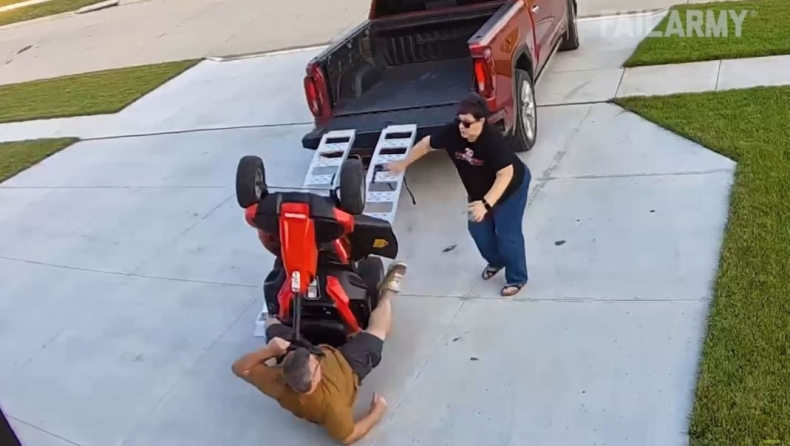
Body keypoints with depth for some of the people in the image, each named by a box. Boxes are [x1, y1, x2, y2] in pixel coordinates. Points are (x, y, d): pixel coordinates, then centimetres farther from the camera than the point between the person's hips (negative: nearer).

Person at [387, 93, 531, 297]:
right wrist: (403, 163, 3)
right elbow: (427, 143, -7)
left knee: (507, 233, -2)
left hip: (510, 187, -6)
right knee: (478, 228, 14)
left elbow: (506, 175, -38)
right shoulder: (452, 132, -23)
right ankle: (496, 261, 42)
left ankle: (517, 278, 19)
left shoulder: (493, 141, -38)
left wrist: (486, 203, -47)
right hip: (480, 191, 6)